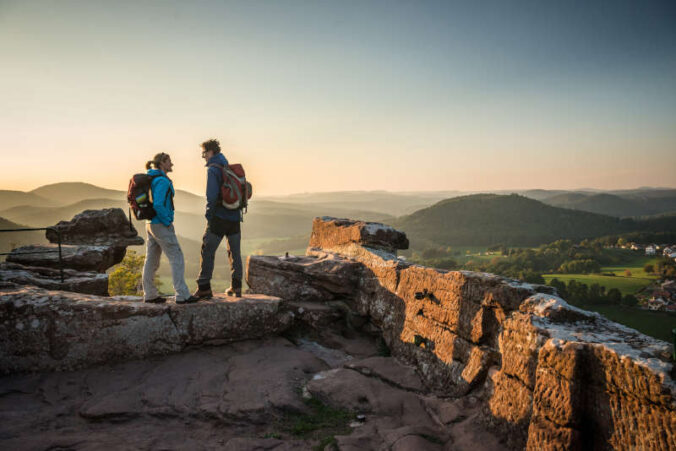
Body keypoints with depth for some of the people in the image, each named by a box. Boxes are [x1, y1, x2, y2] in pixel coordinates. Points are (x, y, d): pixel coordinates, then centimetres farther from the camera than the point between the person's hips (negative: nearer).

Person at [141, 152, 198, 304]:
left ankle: (149, 295, 17)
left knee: (151, 260, 11)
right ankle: (182, 295, -4)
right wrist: (168, 222, -16)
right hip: (161, 226, -10)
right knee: (177, 258, -5)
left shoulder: (152, 179, 14)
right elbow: (158, 205, -27)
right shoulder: (162, 181, -17)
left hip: (151, 224, 10)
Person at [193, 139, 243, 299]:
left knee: (207, 251, 1)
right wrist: (238, 211, 15)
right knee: (235, 252, 14)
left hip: (219, 218, -7)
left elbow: (212, 195, -19)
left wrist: (209, 214, -8)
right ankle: (236, 287, 17)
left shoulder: (213, 169, -9)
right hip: (235, 216, 7)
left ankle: (204, 288, 1)